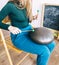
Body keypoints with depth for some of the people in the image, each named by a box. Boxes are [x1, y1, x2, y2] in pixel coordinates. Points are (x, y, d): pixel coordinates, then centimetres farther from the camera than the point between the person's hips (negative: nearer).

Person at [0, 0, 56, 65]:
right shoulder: (10, 5, -19)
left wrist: (33, 17, -2)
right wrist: (9, 27, -30)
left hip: (29, 30, 8)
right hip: (19, 35, -8)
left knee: (51, 44, 2)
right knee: (45, 51, -19)